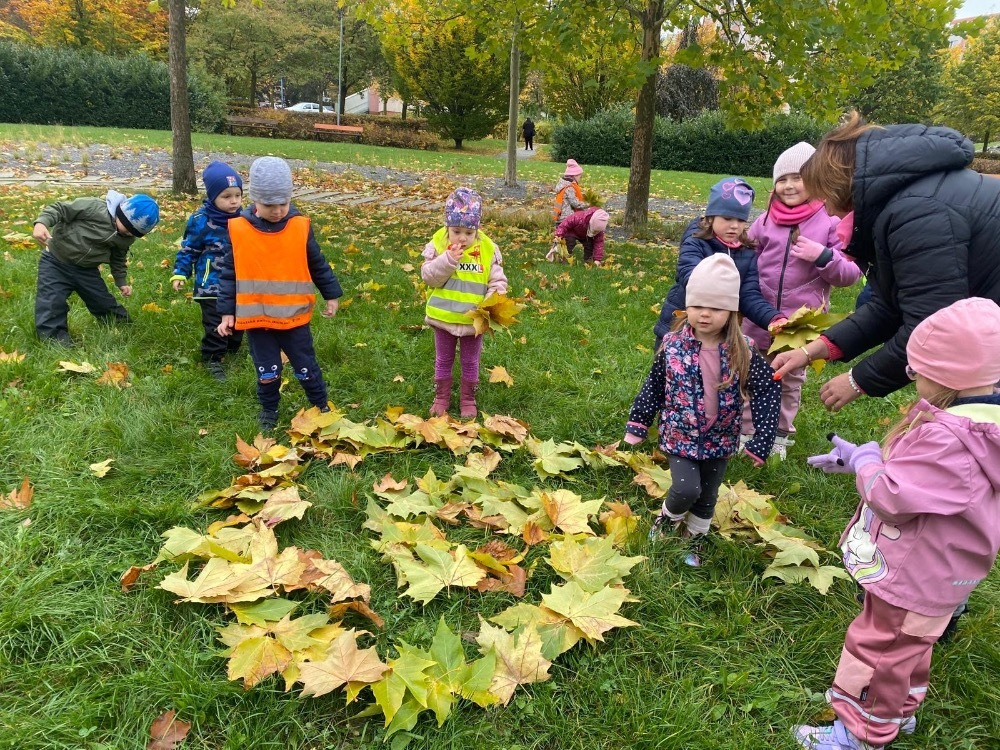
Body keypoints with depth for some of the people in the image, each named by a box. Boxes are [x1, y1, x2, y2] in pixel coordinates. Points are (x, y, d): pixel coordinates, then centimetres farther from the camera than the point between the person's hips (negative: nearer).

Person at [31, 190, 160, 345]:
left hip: (87, 270, 5)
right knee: (50, 312, -11)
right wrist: (41, 223, -39)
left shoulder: (127, 237, -3)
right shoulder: (94, 207, -25)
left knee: (107, 307, 12)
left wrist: (122, 282, 13)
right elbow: (59, 209, -22)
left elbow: (118, 258, 16)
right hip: (56, 263, -5)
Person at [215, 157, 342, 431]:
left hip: (294, 316, 0)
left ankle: (321, 404, 34)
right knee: (267, 371, 12)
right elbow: (228, 273, -1)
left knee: (306, 366, 12)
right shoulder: (239, 229, -8)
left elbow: (318, 265, 5)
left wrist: (331, 295, 9)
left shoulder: (300, 227, -7)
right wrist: (227, 312, -1)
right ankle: (268, 410, 35)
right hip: (257, 317, 0)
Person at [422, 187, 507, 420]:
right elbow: (429, 276, -16)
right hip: (444, 317, 0)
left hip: (474, 320, 0)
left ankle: (467, 399, 32)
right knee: (443, 360, 17)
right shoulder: (437, 244, -9)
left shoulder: (488, 249, -9)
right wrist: (448, 260, -29)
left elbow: (497, 282, -5)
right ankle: (441, 397, 33)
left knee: (470, 363, 15)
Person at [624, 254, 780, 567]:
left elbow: (769, 390, -8)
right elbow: (653, 386, -2)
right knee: (686, 489, -14)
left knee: (707, 496, 15)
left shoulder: (744, 351, -14)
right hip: (680, 436, -1)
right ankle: (668, 516, 21)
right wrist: (637, 425, 1)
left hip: (719, 441, 2)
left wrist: (761, 441, -13)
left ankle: (693, 538, 42)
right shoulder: (672, 344, -13)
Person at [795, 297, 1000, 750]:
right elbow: (919, 468, 10)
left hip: (913, 577, -10)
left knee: (880, 649, 9)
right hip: (932, 570, 10)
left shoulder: (948, 438, -36)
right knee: (907, 643, 28)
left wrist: (866, 459, -14)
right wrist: (859, 458, 5)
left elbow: (891, 496, -32)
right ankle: (900, 711, 49)